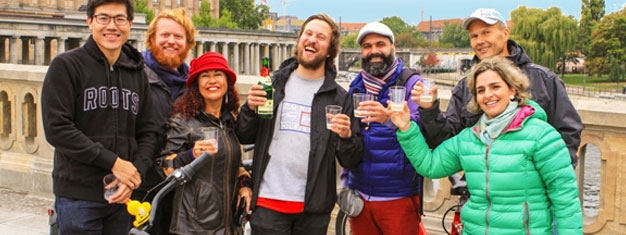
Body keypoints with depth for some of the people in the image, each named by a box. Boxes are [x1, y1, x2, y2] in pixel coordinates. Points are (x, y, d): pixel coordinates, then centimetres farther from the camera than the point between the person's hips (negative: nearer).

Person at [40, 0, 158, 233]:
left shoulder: (137, 74, 12)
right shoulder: (66, 65, -4)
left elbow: (147, 132, 10)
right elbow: (56, 128, -13)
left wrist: (135, 171, -8)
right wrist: (113, 162, -16)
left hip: (122, 196, 5)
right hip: (78, 196, -4)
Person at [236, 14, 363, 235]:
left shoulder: (339, 97, 3)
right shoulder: (273, 84, 6)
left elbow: (351, 162, 1)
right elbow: (244, 137, 9)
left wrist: (347, 137, -19)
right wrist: (250, 109, -10)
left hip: (314, 208, 0)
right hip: (268, 202, 0)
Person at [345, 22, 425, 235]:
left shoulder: (412, 83, -5)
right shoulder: (356, 87, 11)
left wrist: (391, 119, -39)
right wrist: (346, 184, 14)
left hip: (399, 198, -5)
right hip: (360, 196, 5)